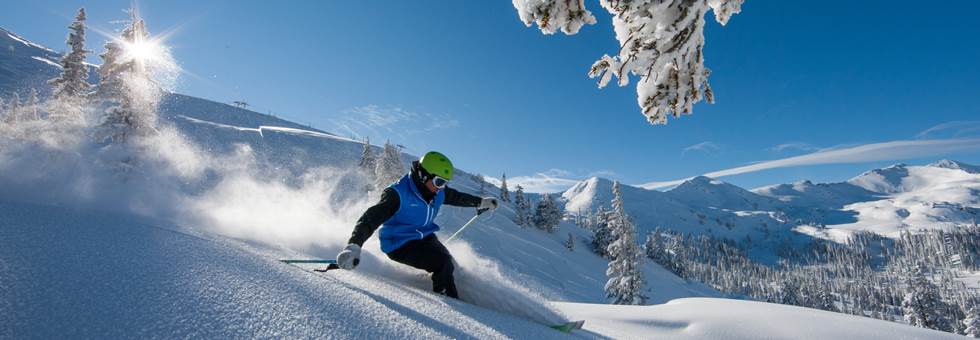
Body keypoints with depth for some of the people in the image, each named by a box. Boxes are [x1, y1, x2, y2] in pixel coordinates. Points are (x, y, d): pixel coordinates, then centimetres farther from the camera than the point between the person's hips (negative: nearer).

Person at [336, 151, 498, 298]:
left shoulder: (438, 192, -4)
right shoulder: (398, 194, -26)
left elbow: (456, 197, 18)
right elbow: (371, 218, -35)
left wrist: (480, 202, 25)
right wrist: (354, 246, -50)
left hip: (424, 237, 8)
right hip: (399, 244, -7)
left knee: (449, 264, -7)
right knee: (443, 264, -22)